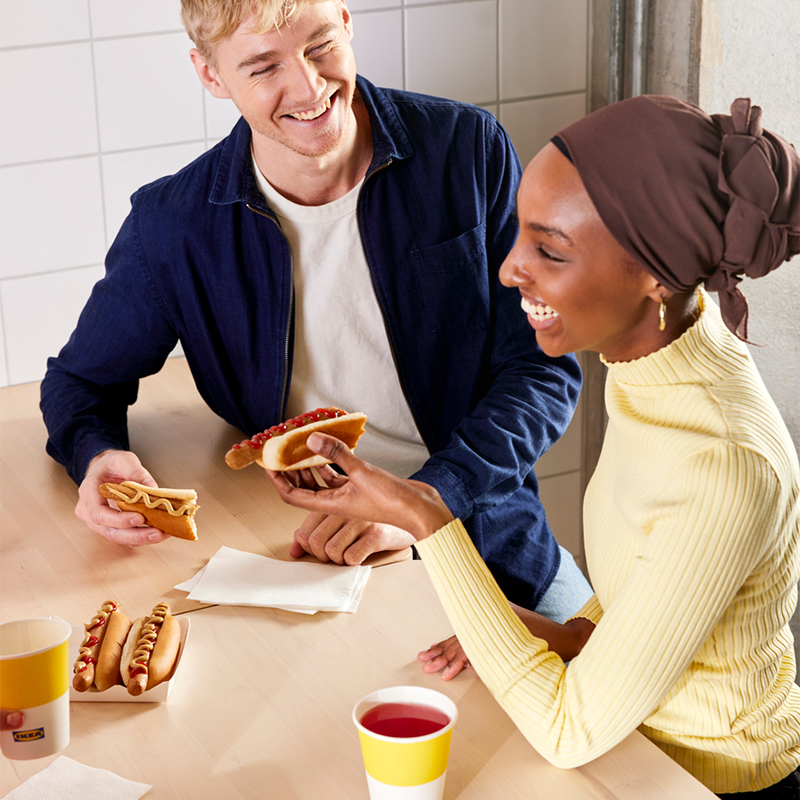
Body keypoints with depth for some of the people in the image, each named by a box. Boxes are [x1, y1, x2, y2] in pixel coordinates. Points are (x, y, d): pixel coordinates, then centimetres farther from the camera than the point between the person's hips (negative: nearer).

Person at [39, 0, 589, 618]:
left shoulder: (468, 151, -6)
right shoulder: (172, 227, -6)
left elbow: (546, 369, -6)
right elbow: (82, 380, 11)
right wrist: (99, 456, -14)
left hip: (490, 541, -1)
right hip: (300, 554, 2)